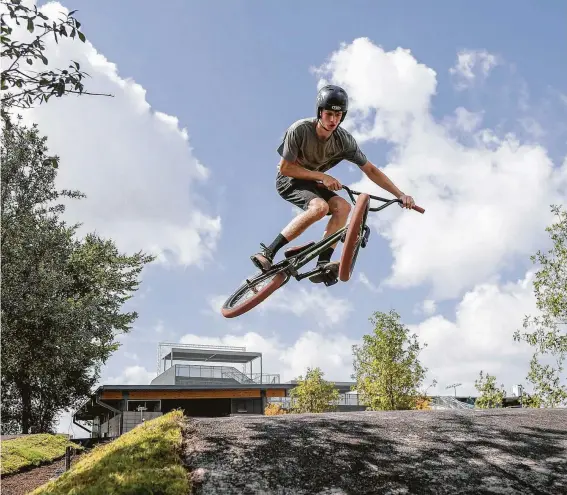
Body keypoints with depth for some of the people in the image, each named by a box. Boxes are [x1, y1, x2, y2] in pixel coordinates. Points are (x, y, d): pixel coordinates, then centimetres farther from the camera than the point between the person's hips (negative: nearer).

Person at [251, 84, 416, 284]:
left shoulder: (344, 140, -14)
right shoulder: (300, 130, -25)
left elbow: (370, 170, -8)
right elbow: (285, 168, -20)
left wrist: (400, 195, -15)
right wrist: (322, 176, -25)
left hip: (312, 182, 5)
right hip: (289, 180, -5)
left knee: (343, 206, -21)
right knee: (320, 206, -33)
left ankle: (322, 265, -24)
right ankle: (267, 253, -30)